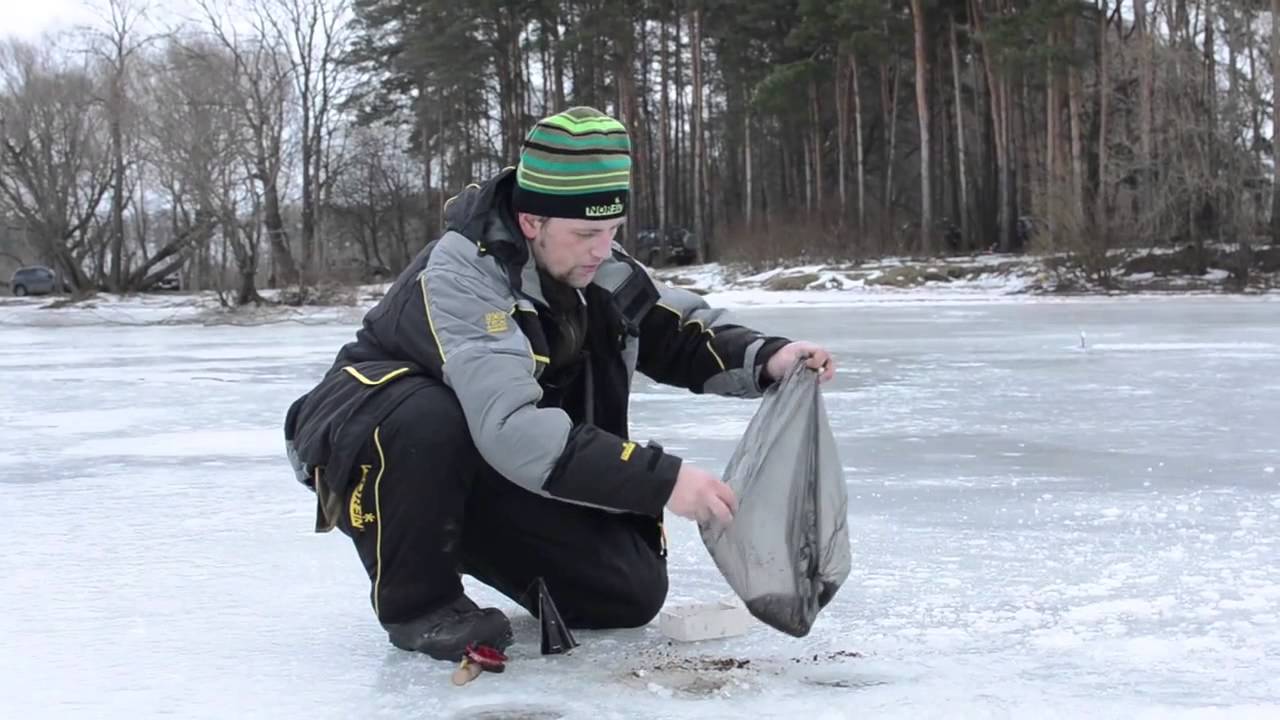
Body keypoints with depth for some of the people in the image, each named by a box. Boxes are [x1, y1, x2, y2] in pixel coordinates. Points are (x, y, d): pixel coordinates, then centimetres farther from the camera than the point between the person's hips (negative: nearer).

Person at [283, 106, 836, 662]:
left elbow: (679, 334, 4)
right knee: (429, 422, -41)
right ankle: (415, 601, -16)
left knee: (633, 591, -6)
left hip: (495, 478, 6)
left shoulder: (594, 268, -9)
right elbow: (509, 430, -43)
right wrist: (662, 482, -46)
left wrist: (765, 358, -18)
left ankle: (466, 543, 17)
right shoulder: (456, 278, -31)